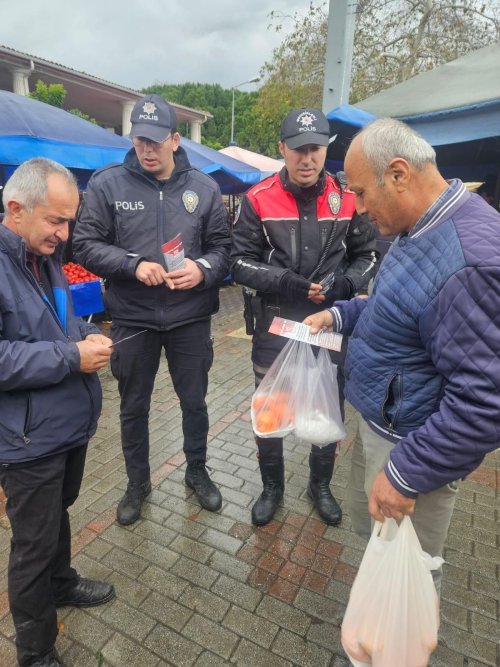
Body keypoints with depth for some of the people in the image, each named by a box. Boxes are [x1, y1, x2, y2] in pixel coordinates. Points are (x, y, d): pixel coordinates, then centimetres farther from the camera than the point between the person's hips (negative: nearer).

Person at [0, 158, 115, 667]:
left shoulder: (44, 257, 8)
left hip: (70, 421, 8)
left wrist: (89, 338, -1)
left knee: (59, 512, 28)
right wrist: (71, 357, -24)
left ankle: (60, 583, 53)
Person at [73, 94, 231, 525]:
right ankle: (138, 483, 39)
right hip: (132, 319, 0)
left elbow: (223, 246, 4)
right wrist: (133, 265, -19)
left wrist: (204, 269, -18)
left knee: (194, 401, 16)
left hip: (190, 318, 1)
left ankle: (197, 472, 42)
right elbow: (86, 245, -4)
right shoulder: (107, 183, -4)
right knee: (134, 407, 15)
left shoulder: (204, 187, 0)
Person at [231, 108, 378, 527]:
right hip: (275, 326, -1)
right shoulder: (259, 200, -6)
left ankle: (321, 486, 40)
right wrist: (286, 283, -20)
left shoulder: (348, 198, 0)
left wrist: (343, 284, -12)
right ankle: (272, 488, 35)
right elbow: (240, 263, -6)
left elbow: (367, 255, 8)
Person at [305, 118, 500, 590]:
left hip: (414, 446, -10)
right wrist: (339, 315, 4)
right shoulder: (420, 229, 3)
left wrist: (406, 473, -23)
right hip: (378, 423, 10)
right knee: (367, 526, 28)